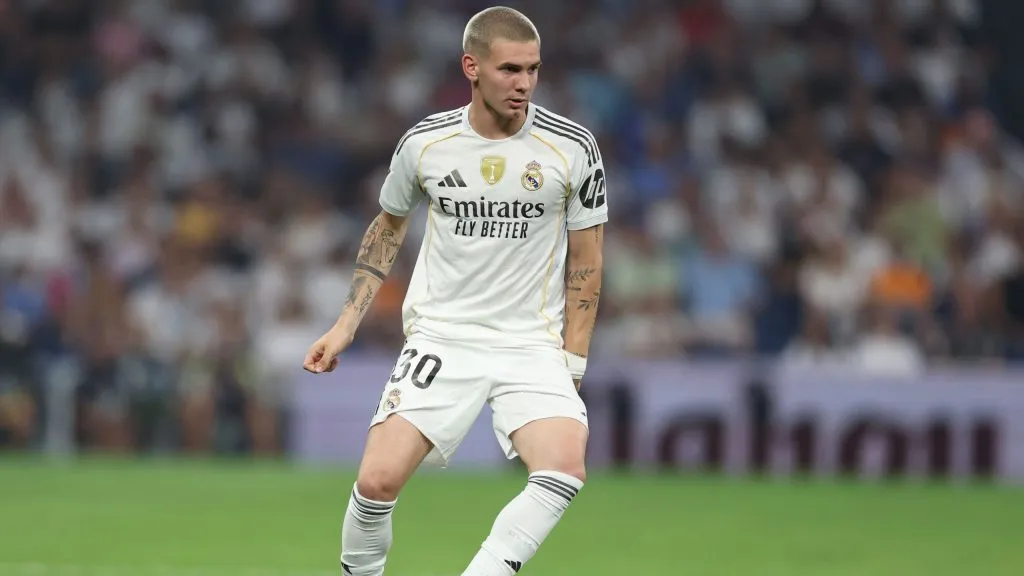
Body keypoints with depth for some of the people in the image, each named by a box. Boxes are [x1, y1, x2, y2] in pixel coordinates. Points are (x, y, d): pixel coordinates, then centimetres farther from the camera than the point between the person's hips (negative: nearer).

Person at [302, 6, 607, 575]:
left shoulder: (573, 148, -5)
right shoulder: (425, 143, -2)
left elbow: (586, 261, 4)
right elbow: (389, 226, 17)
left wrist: (571, 365, 0)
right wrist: (347, 324, 12)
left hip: (533, 343, 0)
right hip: (441, 336, 0)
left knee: (565, 470, -27)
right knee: (379, 480, -15)